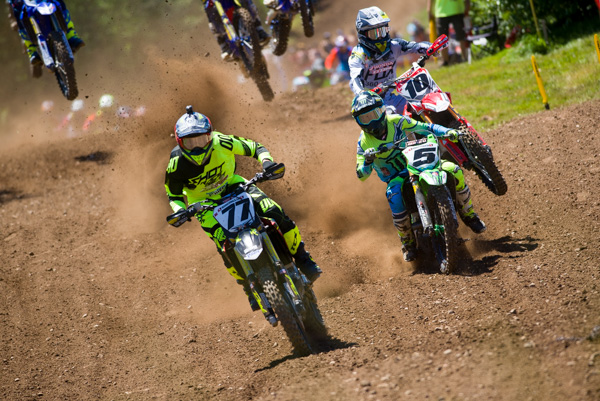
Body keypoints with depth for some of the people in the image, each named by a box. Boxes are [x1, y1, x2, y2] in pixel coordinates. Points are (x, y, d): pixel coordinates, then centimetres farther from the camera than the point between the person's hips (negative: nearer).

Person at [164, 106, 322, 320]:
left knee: (273, 212, -21)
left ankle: (303, 259, -4)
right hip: (205, 203, -1)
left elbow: (254, 147, -5)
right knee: (224, 242, -26)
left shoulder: (221, 143, -21)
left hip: (232, 186, 1)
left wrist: (266, 160, -26)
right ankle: (250, 287, -3)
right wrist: (179, 210, -27)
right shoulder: (177, 164, -22)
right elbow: (173, 194, -5)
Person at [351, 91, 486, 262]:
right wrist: (367, 161, -31)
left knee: (454, 171, -19)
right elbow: (361, 174, -8)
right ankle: (407, 242, -14)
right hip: (396, 177, -2)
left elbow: (424, 127, -2)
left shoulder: (396, 121, -3)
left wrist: (448, 131, -18)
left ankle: (468, 214, 3)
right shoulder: (364, 142, -5)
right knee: (394, 196, -37)